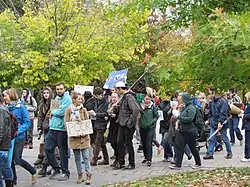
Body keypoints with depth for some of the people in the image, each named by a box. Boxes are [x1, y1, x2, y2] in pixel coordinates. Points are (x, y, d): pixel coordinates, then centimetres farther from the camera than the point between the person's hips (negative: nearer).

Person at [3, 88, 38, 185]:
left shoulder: (20, 107, -10)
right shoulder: (6, 108, 5)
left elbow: (27, 123, -10)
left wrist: (18, 131, -21)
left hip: (19, 137, -5)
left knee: (17, 160, -7)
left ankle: (34, 172, 16)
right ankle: (13, 179, 20)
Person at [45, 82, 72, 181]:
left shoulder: (67, 99, -10)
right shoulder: (57, 98, 16)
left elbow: (61, 112, -20)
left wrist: (53, 112, -2)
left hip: (62, 129, -8)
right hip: (53, 128, 8)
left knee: (63, 152, 0)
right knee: (48, 148, 5)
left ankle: (65, 173, 12)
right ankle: (56, 169, 19)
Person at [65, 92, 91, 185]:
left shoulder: (84, 109, 4)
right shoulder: (69, 110, 1)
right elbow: (66, 123, 1)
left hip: (84, 136, 0)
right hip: (74, 136, 0)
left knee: (86, 156, -4)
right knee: (77, 157, 8)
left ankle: (88, 175, -2)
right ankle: (80, 175, 17)